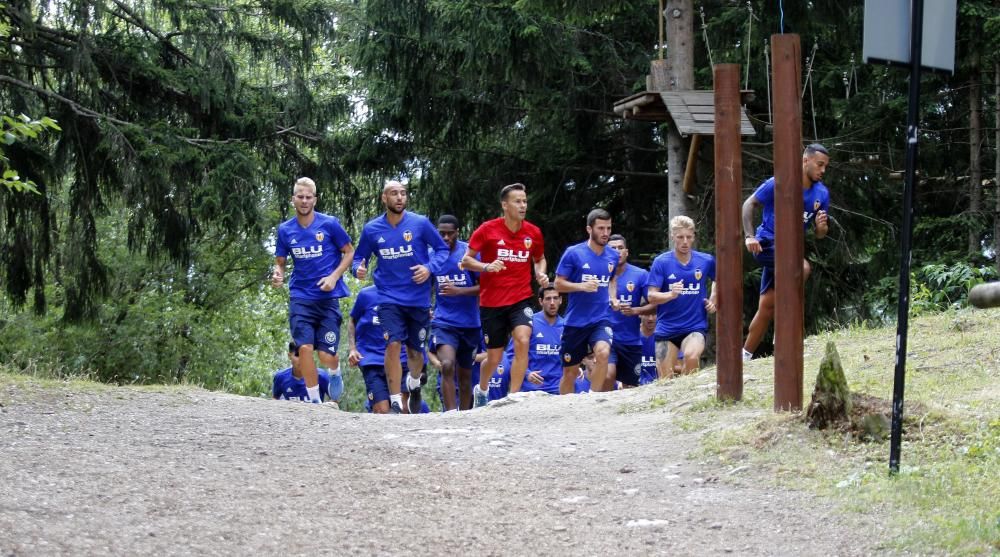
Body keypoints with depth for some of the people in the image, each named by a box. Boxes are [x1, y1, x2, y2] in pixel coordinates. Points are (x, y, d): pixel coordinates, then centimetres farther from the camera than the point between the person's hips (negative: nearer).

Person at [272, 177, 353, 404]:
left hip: (328, 297, -2)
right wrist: (278, 275, -9)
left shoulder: (329, 224, -2)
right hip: (300, 297, 2)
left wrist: (334, 277, -8)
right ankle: (315, 400, -3)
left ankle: (335, 374, 31)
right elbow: (280, 261, 14)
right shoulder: (285, 230, 6)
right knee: (305, 347, -13)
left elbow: (349, 252, 5)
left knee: (326, 355, -6)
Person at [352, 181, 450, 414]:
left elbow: (442, 248, 4)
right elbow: (359, 256, 11)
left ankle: (414, 384, 45)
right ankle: (396, 403, -13)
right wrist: (358, 268, -12)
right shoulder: (372, 229, -2)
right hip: (390, 297, 0)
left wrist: (430, 268, -13)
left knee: (415, 351, 11)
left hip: (419, 298, 1)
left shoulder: (420, 223, -5)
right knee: (393, 344, -19)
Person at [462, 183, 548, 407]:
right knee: (494, 357, 6)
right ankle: (481, 390, 38)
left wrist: (540, 274, -1)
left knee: (522, 341, -24)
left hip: (521, 299, 1)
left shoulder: (533, 233, 2)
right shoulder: (487, 230, -7)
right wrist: (486, 267, -23)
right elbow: (466, 260, -4)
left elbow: (539, 259, 20)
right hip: (492, 302, -1)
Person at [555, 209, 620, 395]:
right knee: (570, 371, 7)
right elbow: (558, 284, -4)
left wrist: (613, 298, 5)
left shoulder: (613, 255, 5)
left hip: (601, 319, 1)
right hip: (575, 321, -1)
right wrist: (581, 286, -20)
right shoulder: (573, 253, -7)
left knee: (603, 353, -28)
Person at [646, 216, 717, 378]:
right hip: (667, 327, 1)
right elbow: (651, 296, -11)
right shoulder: (661, 262, -6)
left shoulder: (706, 261, 0)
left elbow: (718, 279, 23)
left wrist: (713, 300, 9)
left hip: (696, 326, 0)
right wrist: (671, 295, -29)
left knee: (691, 356, -32)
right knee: (665, 380, 3)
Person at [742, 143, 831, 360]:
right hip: (767, 244, -6)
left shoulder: (822, 194, 3)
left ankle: (745, 355, 17)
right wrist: (749, 236, -15)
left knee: (767, 307, 7)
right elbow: (749, 205, -4)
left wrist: (822, 227, -15)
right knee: (803, 267, -32)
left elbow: (820, 234, 9)